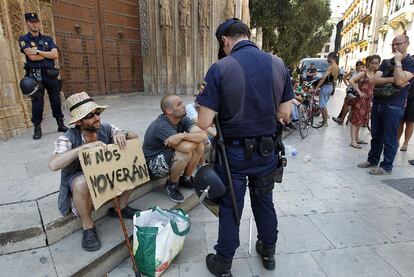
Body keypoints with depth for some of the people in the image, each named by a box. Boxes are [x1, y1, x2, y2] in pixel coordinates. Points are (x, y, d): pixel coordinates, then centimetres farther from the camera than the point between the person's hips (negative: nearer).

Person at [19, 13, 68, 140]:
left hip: (51, 74, 3)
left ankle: (61, 124, 13)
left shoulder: (48, 39, 15)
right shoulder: (24, 39, 5)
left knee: (56, 100, 5)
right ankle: (37, 129, 4)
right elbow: (32, 57, -10)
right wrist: (48, 54, -2)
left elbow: (55, 55, -1)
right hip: (35, 75, -2)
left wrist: (38, 51, -9)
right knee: (37, 102, -3)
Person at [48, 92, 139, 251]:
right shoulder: (68, 138, -22)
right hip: (78, 181, -4)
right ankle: (87, 226, -10)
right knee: (83, 182, -38)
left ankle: (121, 207, 5)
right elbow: (53, 165, -38)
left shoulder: (106, 129, -12)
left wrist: (122, 134, -31)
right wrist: (85, 146, -44)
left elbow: (135, 137, -9)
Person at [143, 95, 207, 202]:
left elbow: (203, 136, -22)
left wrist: (183, 135, -34)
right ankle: (171, 185, -5)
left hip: (169, 154, 7)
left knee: (200, 146, -11)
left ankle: (186, 179, 9)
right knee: (185, 153, -32)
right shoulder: (162, 125, -31)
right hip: (153, 163, -7)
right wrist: (194, 138, -26)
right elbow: (186, 147, -43)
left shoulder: (183, 119, -9)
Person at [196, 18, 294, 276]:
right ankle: (268, 251, 45)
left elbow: (204, 123, -17)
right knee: (265, 202, 23)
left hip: (234, 152, -3)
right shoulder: (278, 64, -2)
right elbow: (285, 114, 2)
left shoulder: (220, 69, -16)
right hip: (267, 150, 4)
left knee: (230, 209, 13)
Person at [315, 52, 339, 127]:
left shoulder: (331, 66, -17)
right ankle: (325, 120, 25)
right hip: (331, 86, 10)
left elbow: (324, 77, -25)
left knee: (323, 105, -4)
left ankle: (325, 123, 1)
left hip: (326, 86, -9)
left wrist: (317, 87, -24)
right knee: (324, 104, 18)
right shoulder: (337, 68, 12)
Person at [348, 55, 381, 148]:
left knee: (360, 120, 15)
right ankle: (353, 141, -8)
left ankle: (357, 139, 25)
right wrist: (359, 92, -19)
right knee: (355, 120, -7)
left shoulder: (375, 74, 12)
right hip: (360, 99, -7)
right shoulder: (363, 73, -8)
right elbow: (351, 81, -20)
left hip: (368, 100, 7)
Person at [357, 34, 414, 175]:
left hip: (394, 106, -5)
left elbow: (401, 81, -20)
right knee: (376, 135, 13)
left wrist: (398, 61, -11)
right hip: (377, 103, 6)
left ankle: (386, 166, 9)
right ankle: (372, 160, 25)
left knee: (389, 138, 0)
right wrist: (393, 79, -14)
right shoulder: (386, 62, 15)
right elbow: (375, 80, 1)